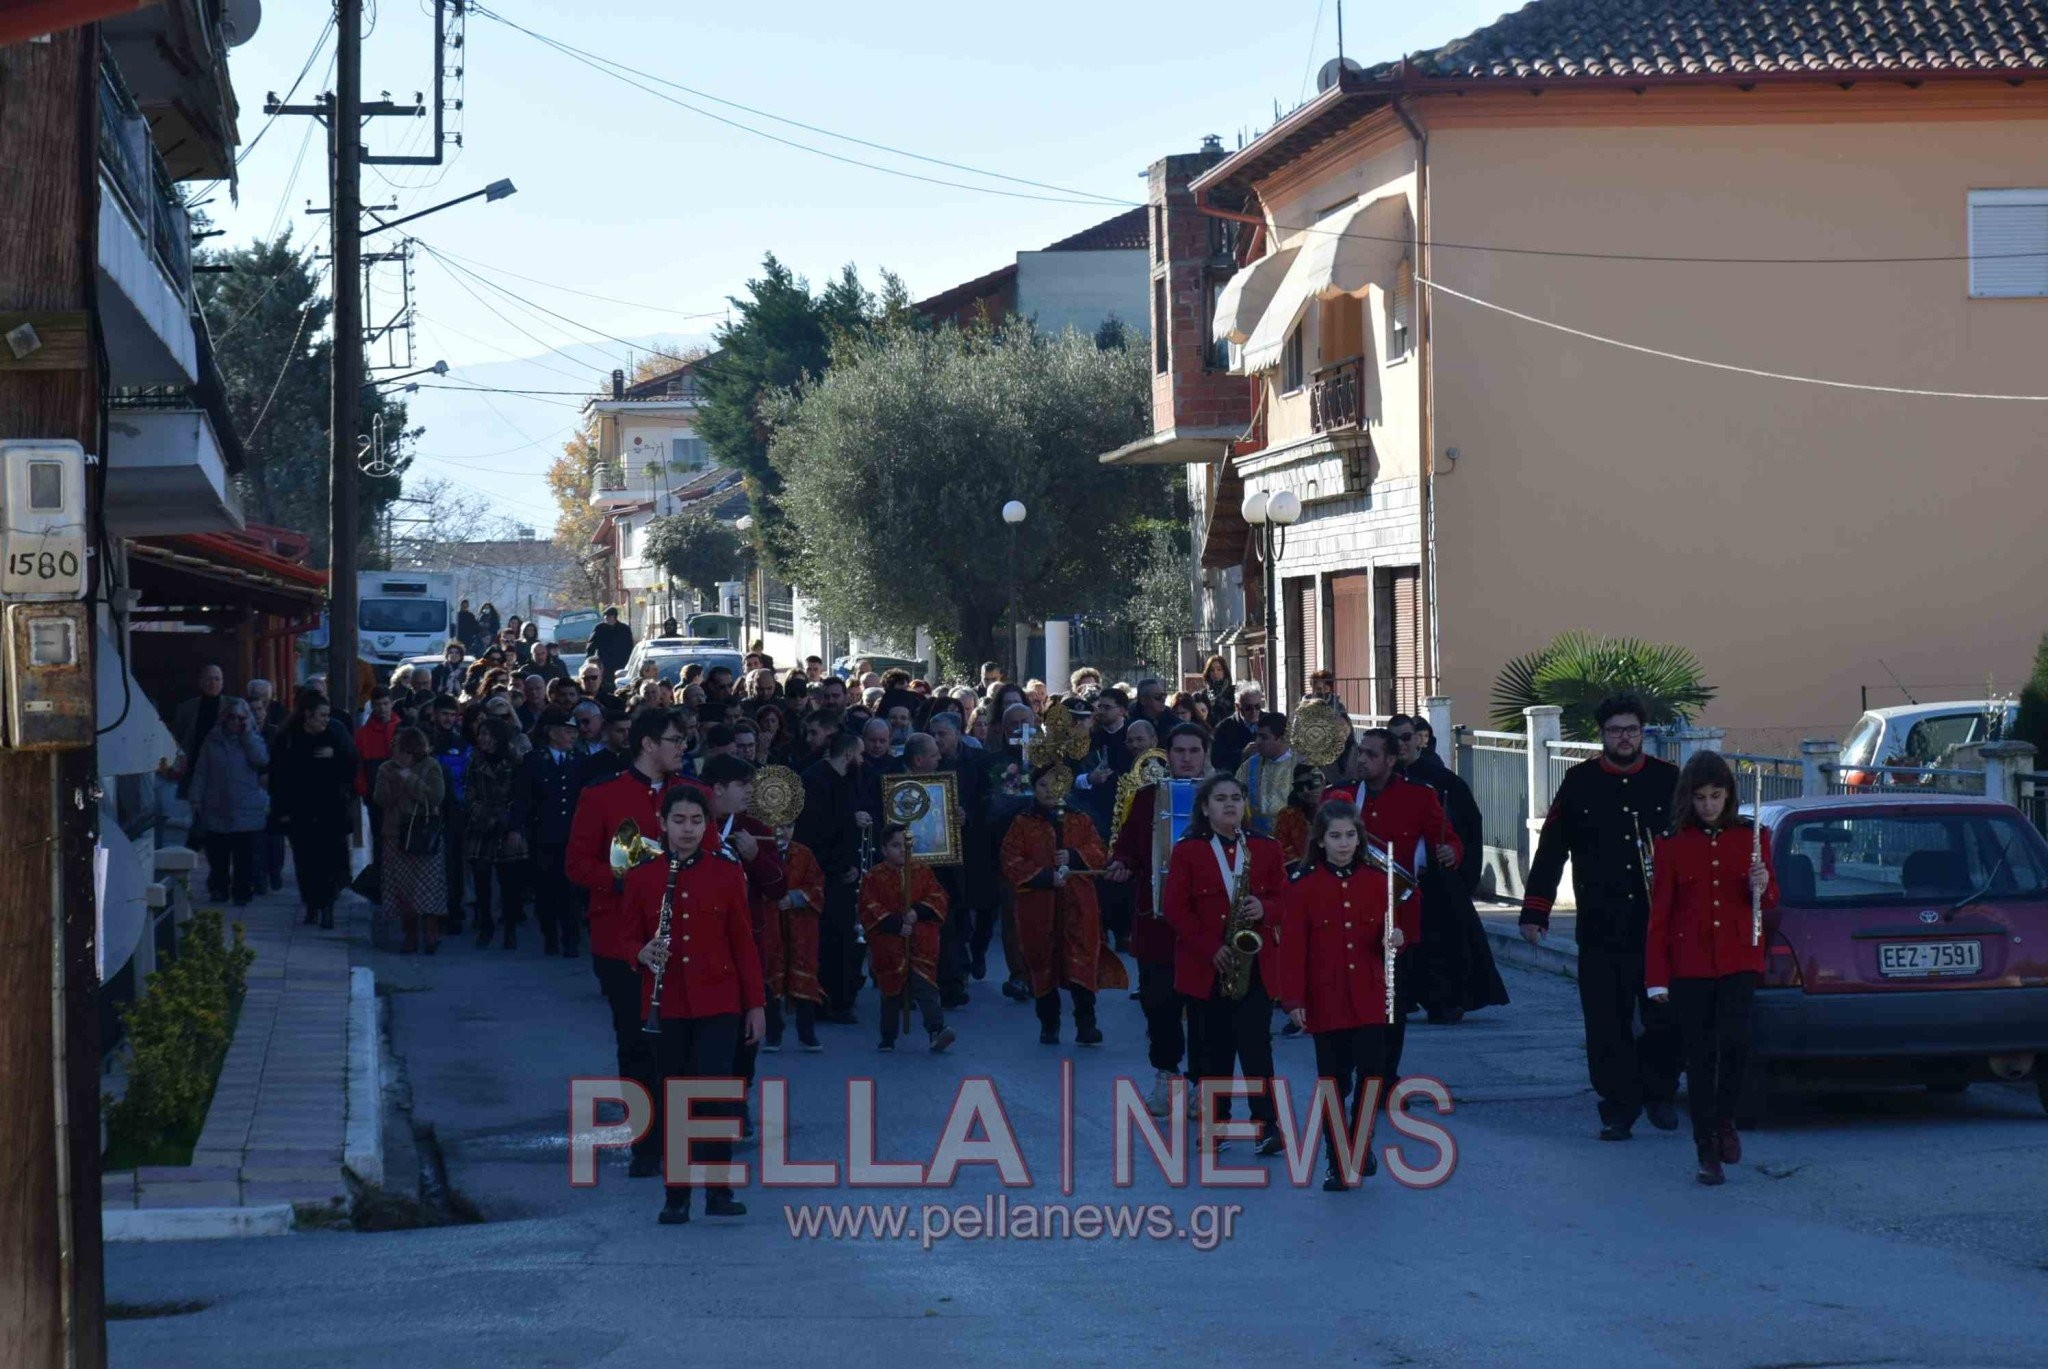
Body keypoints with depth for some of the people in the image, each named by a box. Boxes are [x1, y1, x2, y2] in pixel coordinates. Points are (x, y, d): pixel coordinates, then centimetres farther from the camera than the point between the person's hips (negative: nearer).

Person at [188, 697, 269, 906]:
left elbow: (262, 760, -12)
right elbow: (200, 772, 8)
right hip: (216, 809, 1)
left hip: (247, 811, -1)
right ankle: (218, 890, 16)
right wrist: (196, 801, 1)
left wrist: (248, 734, -9)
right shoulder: (213, 740, 9)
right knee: (217, 856, 4)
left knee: (244, 855, -4)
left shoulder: (253, 739, 8)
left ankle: (242, 892, 4)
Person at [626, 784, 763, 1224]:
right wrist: (643, 954, -15)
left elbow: (743, 941, 5)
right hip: (666, 1004, 1)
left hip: (717, 1002, -1)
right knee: (671, 1099, 5)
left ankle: (718, 1191, 2)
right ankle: (675, 1195, 13)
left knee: (714, 1091, -10)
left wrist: (755, 1004, 3)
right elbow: (628, 937, 8)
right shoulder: (642, 877, 2)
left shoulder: (726, 873, 2)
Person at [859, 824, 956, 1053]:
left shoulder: (923, 873, 10)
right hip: (889, 944, 0)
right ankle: (888, 1038, 18)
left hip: (921, 943, 0)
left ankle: (936, 1030, -22)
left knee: (924, 984, -13)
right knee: (892, 990, 6)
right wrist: (896, 924, -16)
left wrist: (918, 913, -13)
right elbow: (870, 909, -6)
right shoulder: (874, 877, 2)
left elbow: (938, 899, 5)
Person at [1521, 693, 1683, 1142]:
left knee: (1666, 1017, 1)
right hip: (1600, 930, 0)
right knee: (1607, 1026, 0)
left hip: (1662, 927, 0)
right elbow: (1551, 849, 6)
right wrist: (1534, 911, 2)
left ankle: (1659, 1093, 23)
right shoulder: (1579, 783, 6)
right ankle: (1618, 1109, 9)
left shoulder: (1669, 781, 6)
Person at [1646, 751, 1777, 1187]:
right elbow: (1659, 911, 3)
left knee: (1734, 1040, -17)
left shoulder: (1752, 837, 6)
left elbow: (1771, 902, 13)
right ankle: (1707, 1153, 8)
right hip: (1690, 963, 0)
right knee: (1700, 1056, 0)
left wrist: (1762, 888, -12)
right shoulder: (1672, 844, 3)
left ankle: (1724, 1121, 10)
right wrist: (1656, 977, -1)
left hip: (1739, 958, 0)